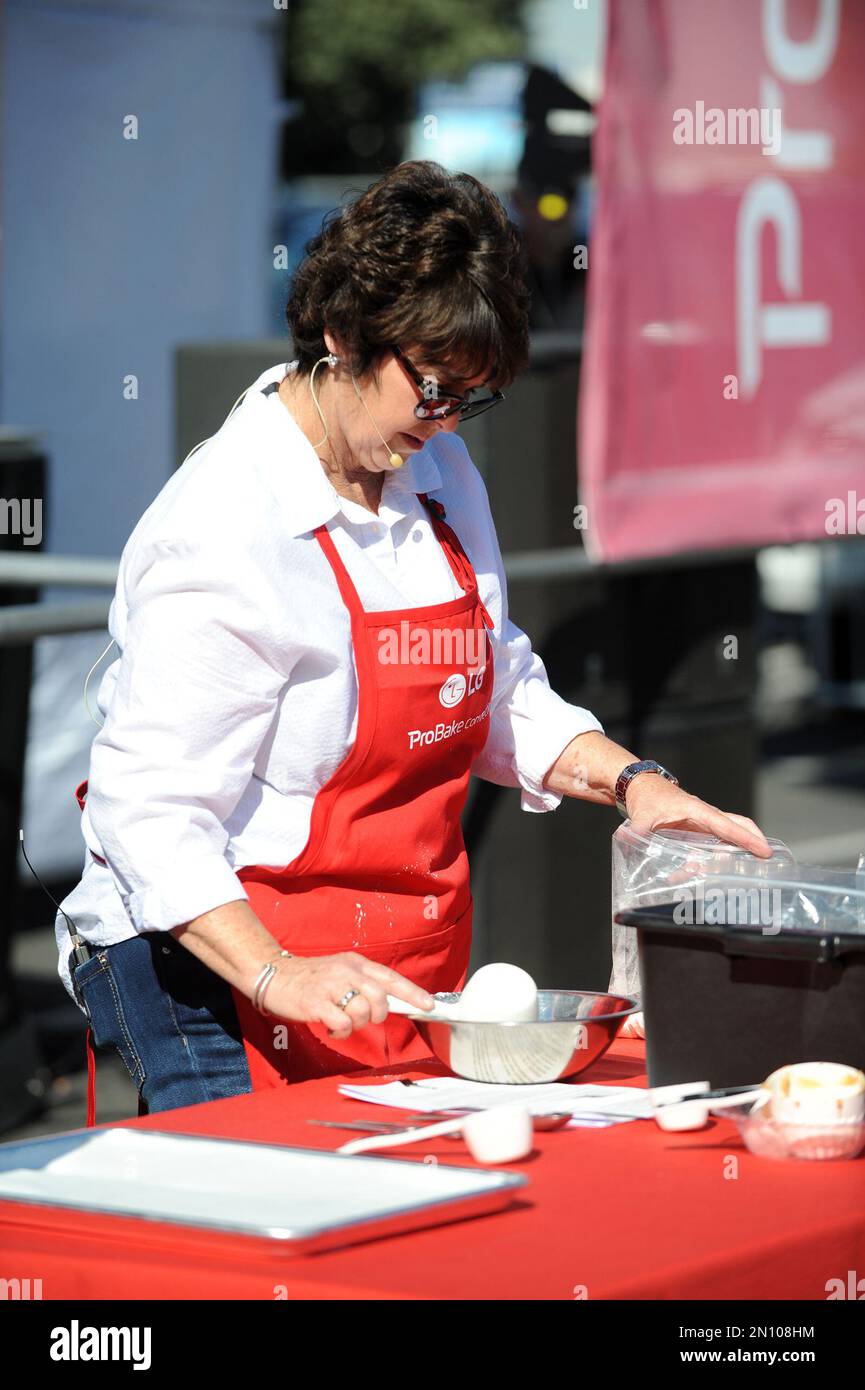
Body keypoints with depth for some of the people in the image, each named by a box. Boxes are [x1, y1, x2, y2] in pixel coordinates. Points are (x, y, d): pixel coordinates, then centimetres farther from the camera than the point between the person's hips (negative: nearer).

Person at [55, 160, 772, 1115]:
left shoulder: (442, 476, 7)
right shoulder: (223, 532, -18)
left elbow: (501, 697, 22)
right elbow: (151, 807, -23)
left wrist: (631, 779, 6)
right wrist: (277, 976, -33)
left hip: (410, 977, 7)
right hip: (220, 967, -7)